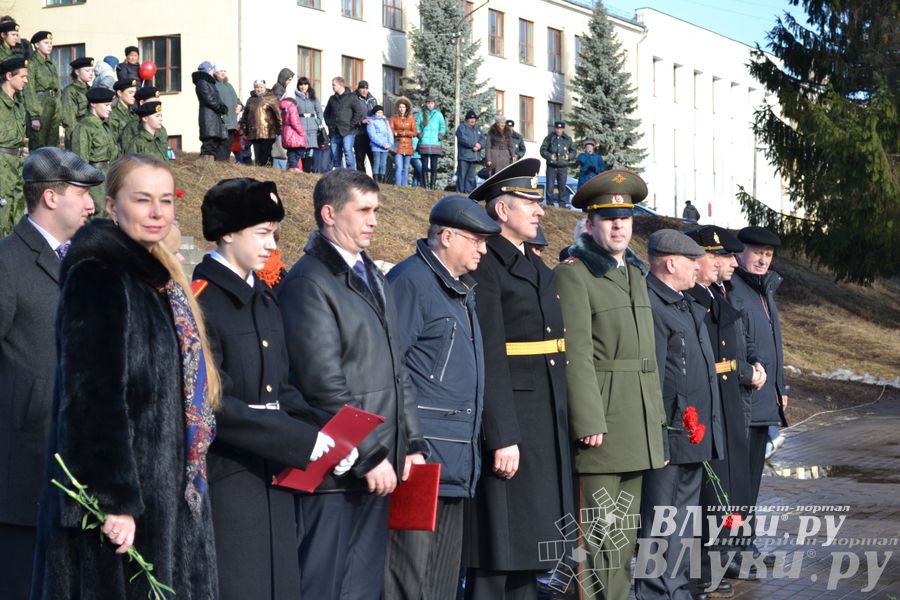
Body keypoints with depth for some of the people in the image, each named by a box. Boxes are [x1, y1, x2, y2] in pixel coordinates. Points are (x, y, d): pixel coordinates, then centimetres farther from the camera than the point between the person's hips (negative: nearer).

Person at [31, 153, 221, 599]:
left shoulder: (157, 278, 14)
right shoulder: (95, 277, -12)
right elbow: (91, 397, -20)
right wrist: (115, 499, -24)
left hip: (165, 492, 9)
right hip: (121, 501, -9)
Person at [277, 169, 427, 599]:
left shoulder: (373, 277, 17)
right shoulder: (308, 282, -11)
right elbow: (325, 385, -16)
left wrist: (413, 443, 13)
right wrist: (370, 455, -15)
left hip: (377, 467, 8)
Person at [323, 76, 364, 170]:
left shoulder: (351, 97, 0)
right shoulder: (332, 99, 17)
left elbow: (359, 112, -6)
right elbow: (326, 113, 29)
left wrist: (351, 125, -9)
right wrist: (329, 123, 13)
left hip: (348, 131, -6)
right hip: (335, 132, 6)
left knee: (348, 152, -17)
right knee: (335, 155, 4)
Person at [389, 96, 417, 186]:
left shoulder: (411, 119, 9)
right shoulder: (393, 118, 5)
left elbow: (414, 133, 4)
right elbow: (391, 131, -2)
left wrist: (400, 132, -8)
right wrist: (408, 132, -9)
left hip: (408, 146, 2)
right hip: (398, 145, -2)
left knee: (406, 168, 4)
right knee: (398, 167, -14)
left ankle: (404, 186, 7)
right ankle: (397, 186, -17)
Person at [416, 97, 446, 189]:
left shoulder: (438, 114, 8)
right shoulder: (421, 114, 9)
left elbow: (443, 126, 14)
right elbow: (416, 125, 15)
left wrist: (441, 135, 0)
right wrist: (419, 134, 1)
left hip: (435, 144, 0)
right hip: (424, 143, 0)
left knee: (434, 166, -2)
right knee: (425, 166, -1)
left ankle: (433, 185, 2)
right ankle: (426, 185, 2)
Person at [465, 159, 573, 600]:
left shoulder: (538, 270, 17)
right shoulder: (486, 267, -11)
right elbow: (489, 358, -18)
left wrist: (561, 425, 14)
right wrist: (502, 437, -21)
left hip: (548, 421, 9)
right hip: (509, 416, -9)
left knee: (531, 544, 14)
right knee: (499, 550, -4)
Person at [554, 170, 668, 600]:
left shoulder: (634, 272, 17)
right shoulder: (573, 274, -8)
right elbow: (576, 355, -15)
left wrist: (657, 416, 17)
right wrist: (588, 423, -19)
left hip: (639, 420, 8)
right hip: (600, 417, -8)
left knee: (625, 530, 12)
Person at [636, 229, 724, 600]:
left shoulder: (687, 305, 17)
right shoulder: (651, 305, -16)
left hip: (695, 434, 10)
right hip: (671, 436, -10)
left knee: (684, 519, 17)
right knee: (661, 524, -3)